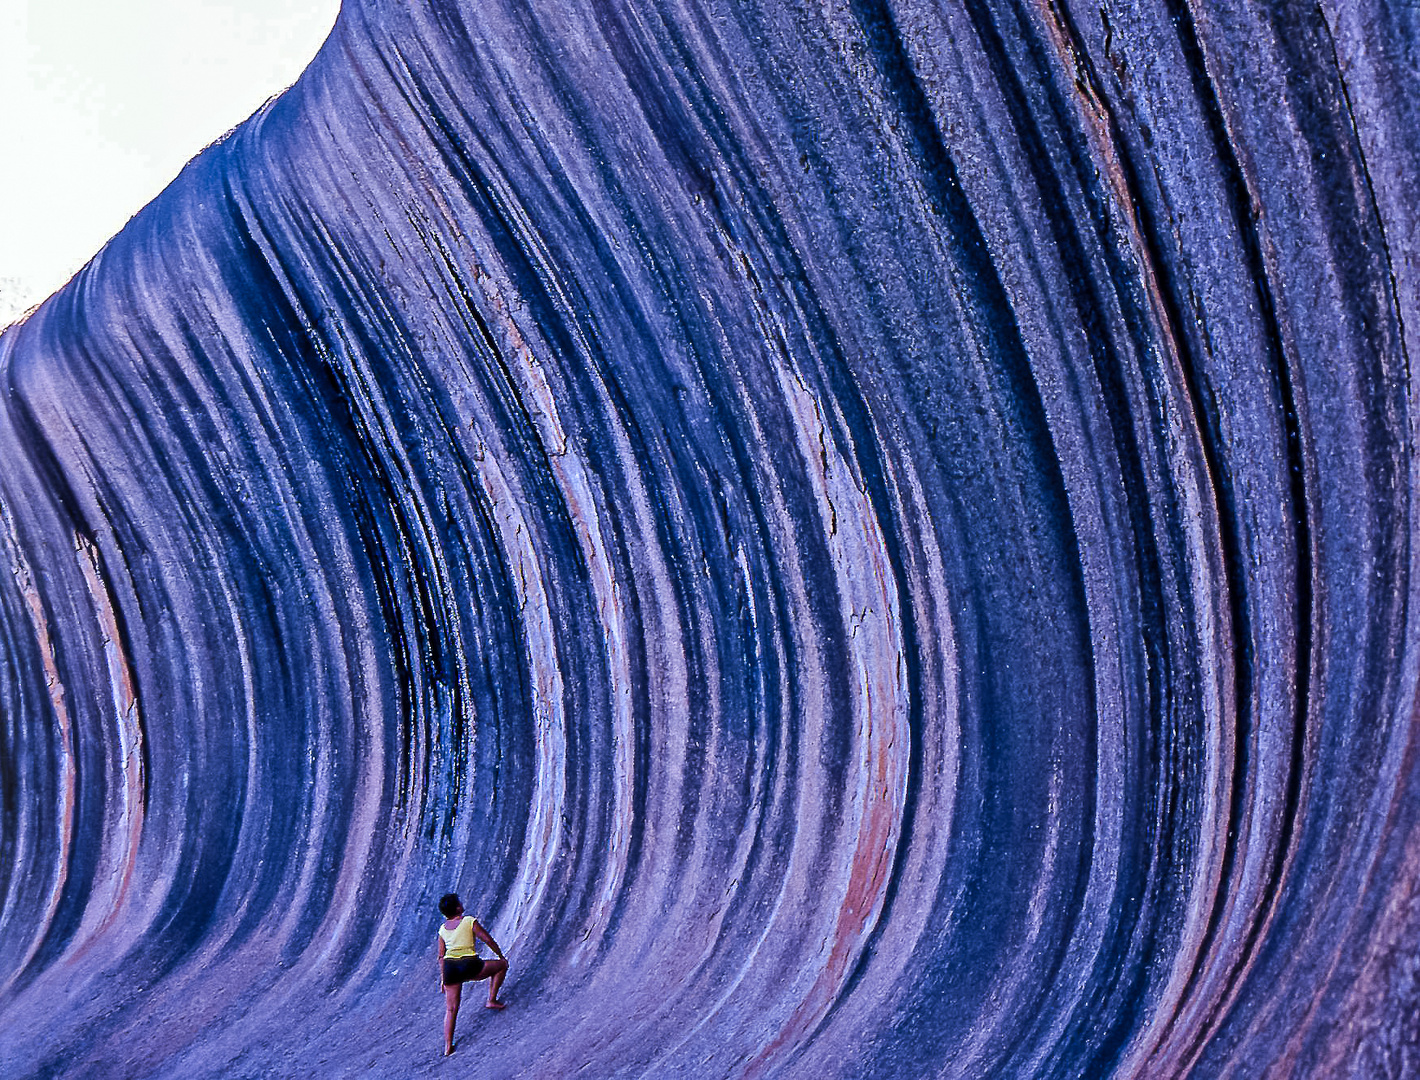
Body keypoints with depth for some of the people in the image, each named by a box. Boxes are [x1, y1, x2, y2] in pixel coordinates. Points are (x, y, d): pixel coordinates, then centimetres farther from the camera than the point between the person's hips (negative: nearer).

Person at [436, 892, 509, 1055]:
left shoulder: (442, 929, 11)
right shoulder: (469, 921, -3)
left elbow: (441, 956, 14)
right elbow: (487, 939, 0)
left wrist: (442, 978, 22)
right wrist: (500, 955, 15)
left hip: (450, 968, 5)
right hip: (469, 965, -5)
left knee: (451, 1009, 13)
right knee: (501, 965, 19)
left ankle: (447, 1047, 10)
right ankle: (492, 1000, 17)